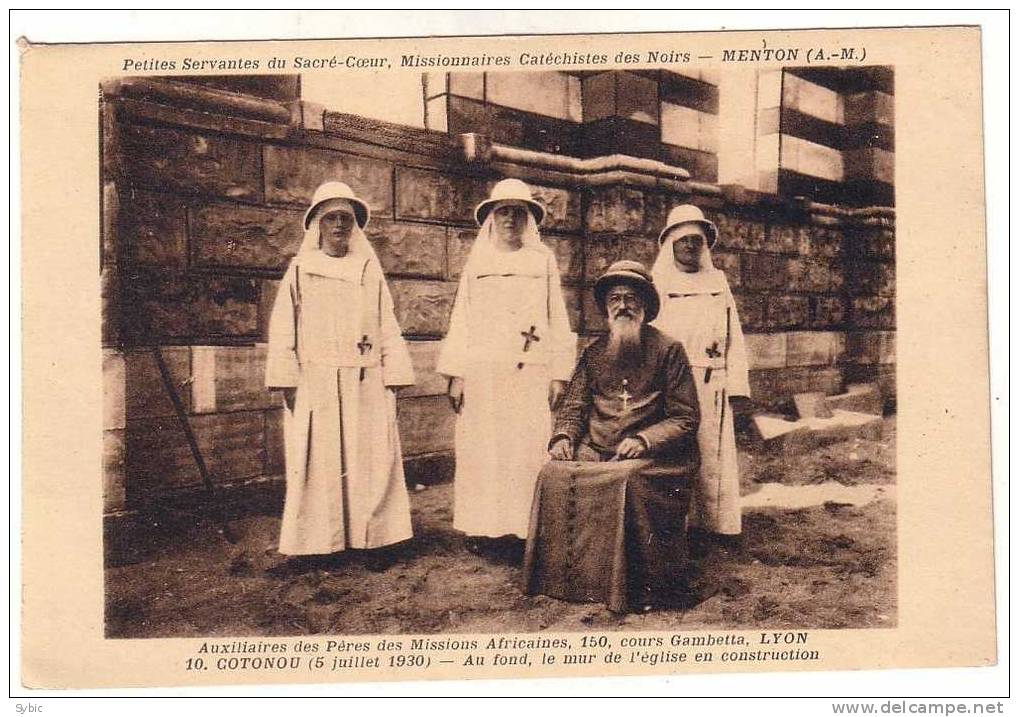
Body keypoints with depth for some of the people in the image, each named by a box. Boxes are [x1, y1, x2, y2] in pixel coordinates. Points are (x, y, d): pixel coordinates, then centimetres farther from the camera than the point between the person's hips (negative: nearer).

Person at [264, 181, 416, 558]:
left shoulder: (370, 271, 13)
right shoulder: (299, 270, 8)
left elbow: (388, 328, 11)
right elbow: (282, 329, 3)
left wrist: (393, 378, 3)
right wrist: (286, 382, -6)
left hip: (366, 384, 2)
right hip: (315, 384, -2)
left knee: (371, 460, 0)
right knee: (318, 464, -2)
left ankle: (370, 538, 7)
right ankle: (320, 542, 5)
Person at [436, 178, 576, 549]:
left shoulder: (543, 260, 10)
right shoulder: (477, 262, 13)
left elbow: (557, 318, 7)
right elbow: (461, 319, 10)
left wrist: (558, 374, 0)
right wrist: (455, 375, 1)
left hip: (530, 371, -1)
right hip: (483, 372, 1)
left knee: (527, 448, -4)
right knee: (483, 449, -1)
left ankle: (522, 526, 3)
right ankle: (485, 528, 6)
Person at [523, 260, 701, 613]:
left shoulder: (668, 350, 3)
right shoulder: (594, 353, 16)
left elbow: (685, 419, -1)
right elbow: (574, 405, 17)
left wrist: (643, 440, -15)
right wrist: (563, 437, -4)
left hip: (651, 455, -4)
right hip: (596, 451, 4)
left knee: (627, 479, -34)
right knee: (554, 473, -22)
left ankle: (635, 587, -20)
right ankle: (566, 577, -11)